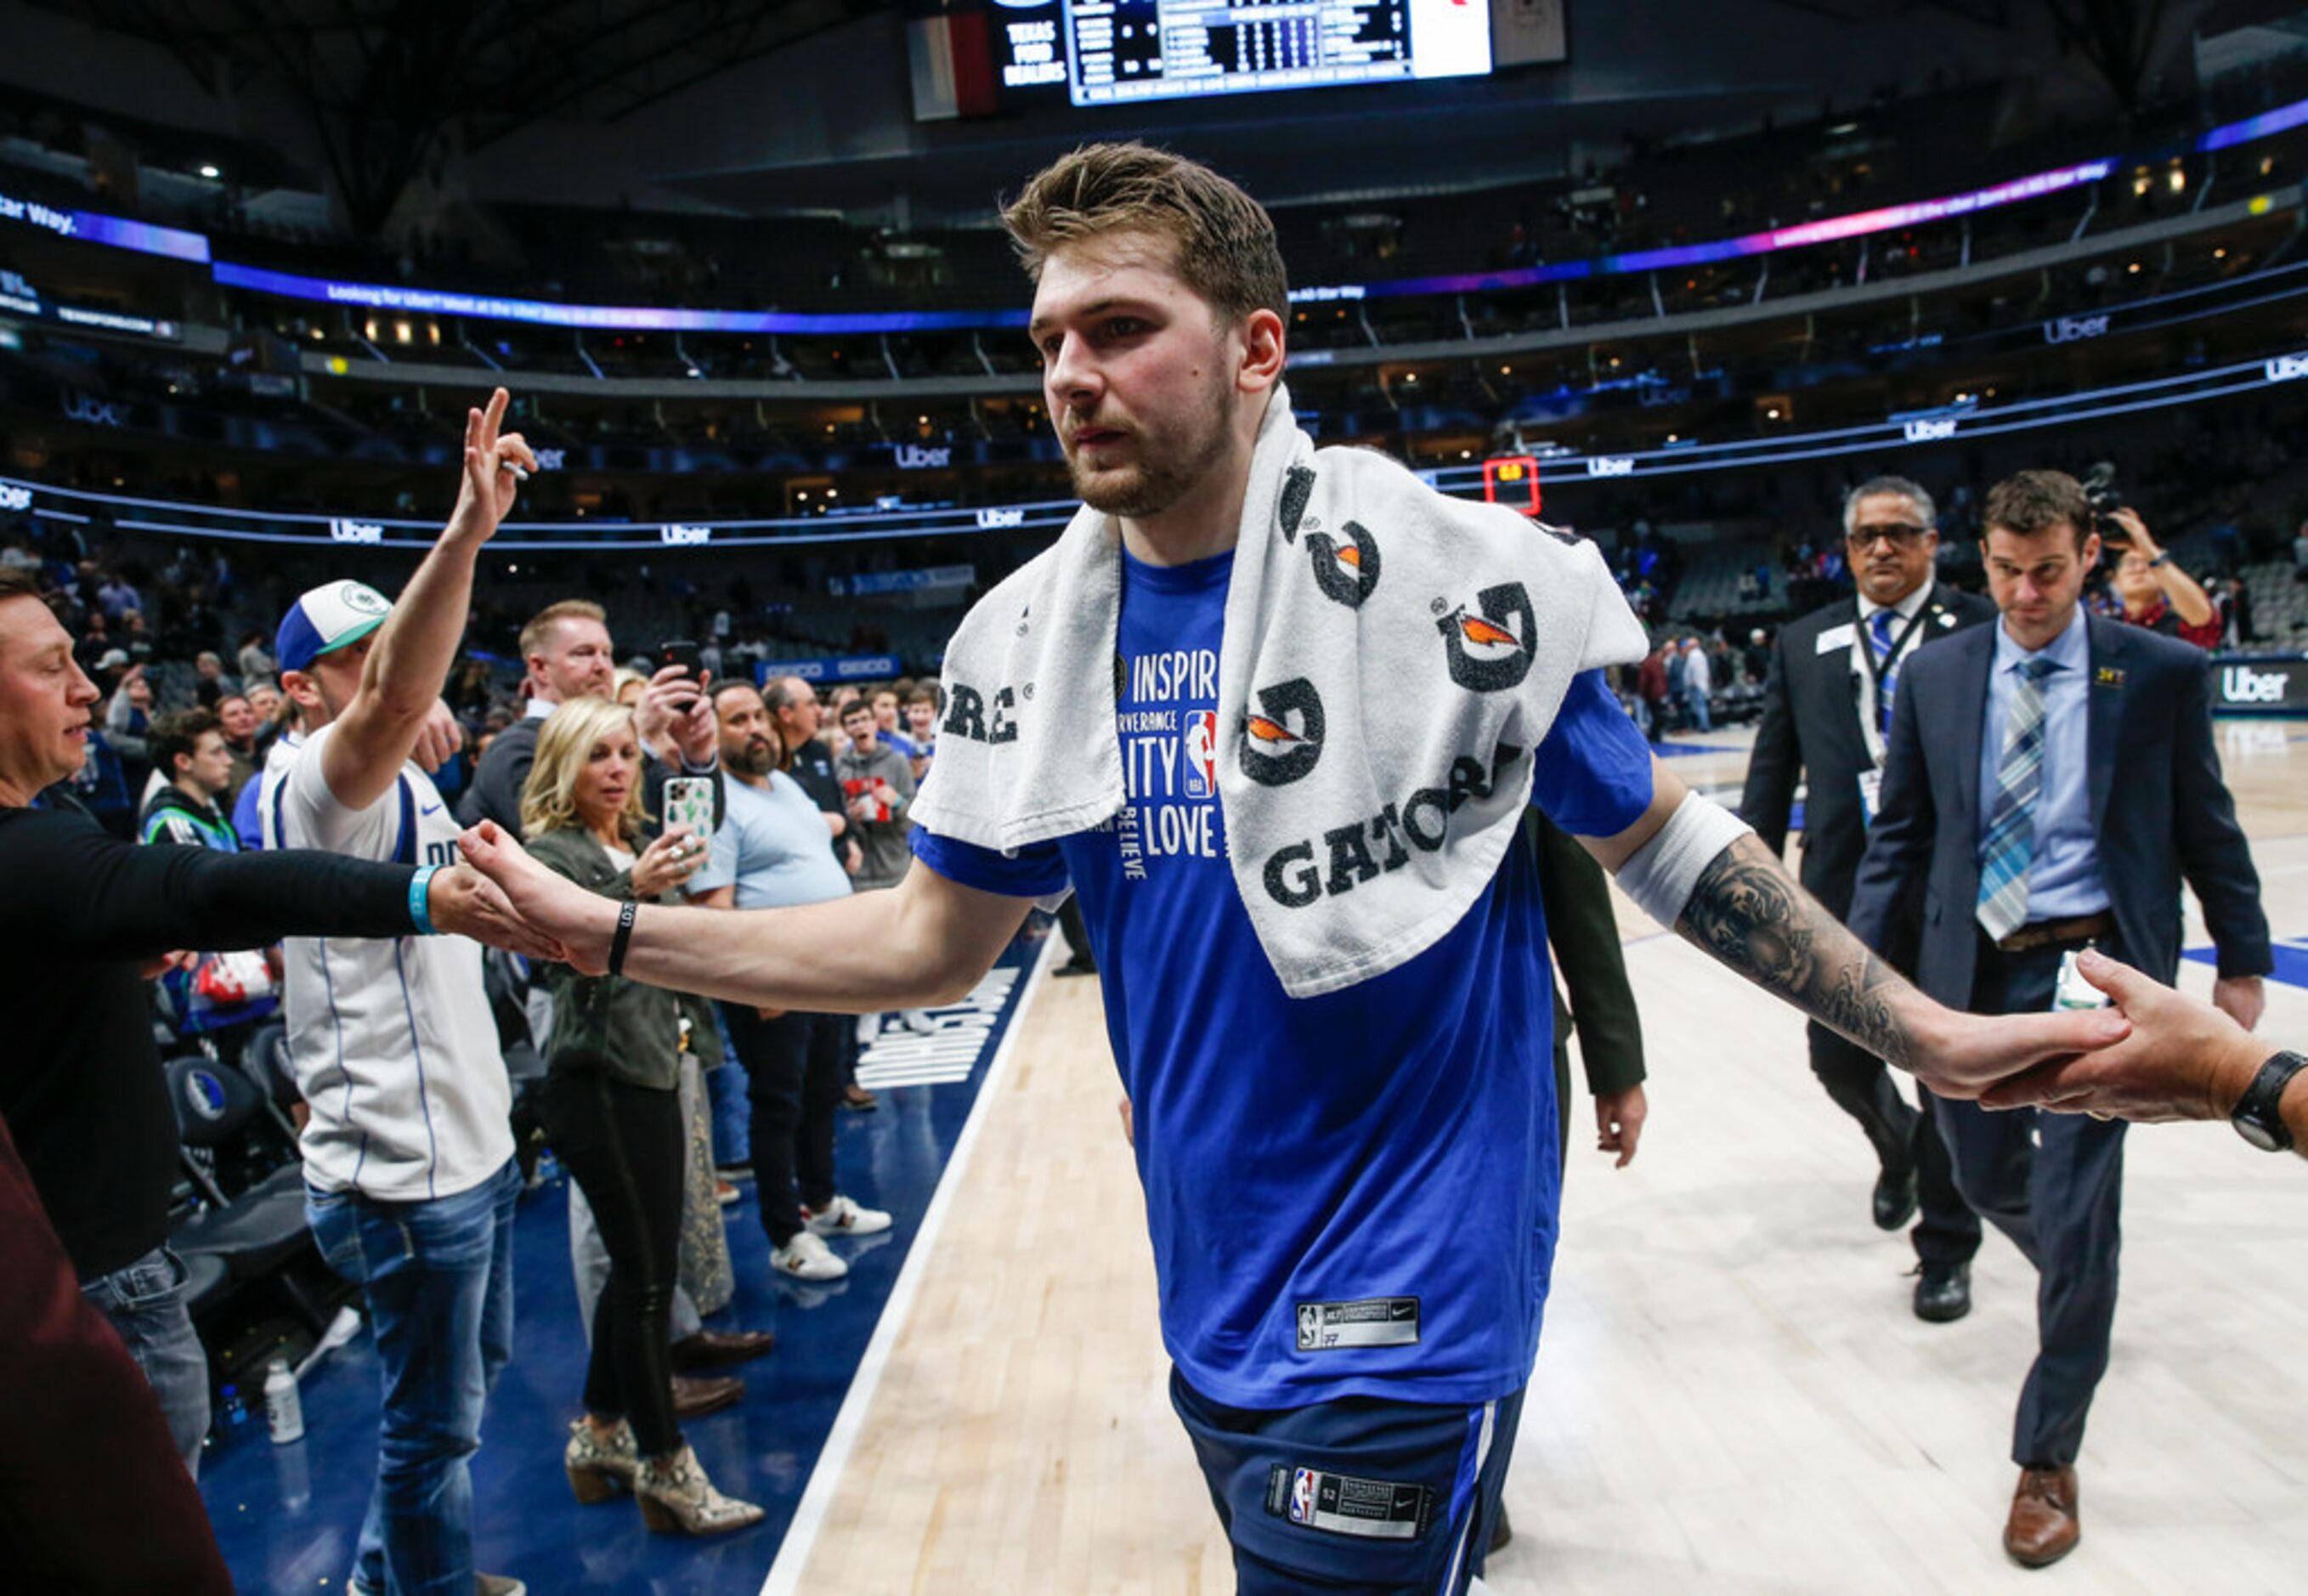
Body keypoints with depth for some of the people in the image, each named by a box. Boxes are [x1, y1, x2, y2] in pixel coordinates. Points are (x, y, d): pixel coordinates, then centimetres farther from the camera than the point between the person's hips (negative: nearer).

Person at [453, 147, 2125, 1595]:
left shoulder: (1447, 574, -14)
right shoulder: (1031, 638, -1)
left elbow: (1666, 843, -4)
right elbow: (936, 941, 5)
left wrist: (1924, 1033, -8)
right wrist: (609, 933, 1)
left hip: (1407, 1308, -5)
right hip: (1215, 1315, 5)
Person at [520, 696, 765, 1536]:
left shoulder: (638, 845, 13)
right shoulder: (552, 852, -10)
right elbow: (561, 957, -26)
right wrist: (632, 891, -38)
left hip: (651, 1074, 8)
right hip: (597, 1085, -8)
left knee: (642, 1268, 13)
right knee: (644, 1275, -3)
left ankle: (600, 1433, 30)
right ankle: (664, 1468, 9)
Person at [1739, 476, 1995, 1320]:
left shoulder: (1984, 631, -2)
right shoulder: (1803, 643, 8)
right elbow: (1772, 769, 8)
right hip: (1841, 888, 3)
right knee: (1838, 1058, 12)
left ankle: (1945, 1250, 24)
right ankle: (1898, 1143, 47)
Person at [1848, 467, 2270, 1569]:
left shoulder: (2160, 673, -5)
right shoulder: (1935, 675, 1)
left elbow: (2206, 825, 3)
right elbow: (1900, 830, 4)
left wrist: (2242, 962, 7)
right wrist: (1863, 955, -1)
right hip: (1973, 964, 3)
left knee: (2075, 1211, -5)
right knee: (1985, 1175, 18)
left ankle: (2047, 1459, 12)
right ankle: (2082, 1286, 54)